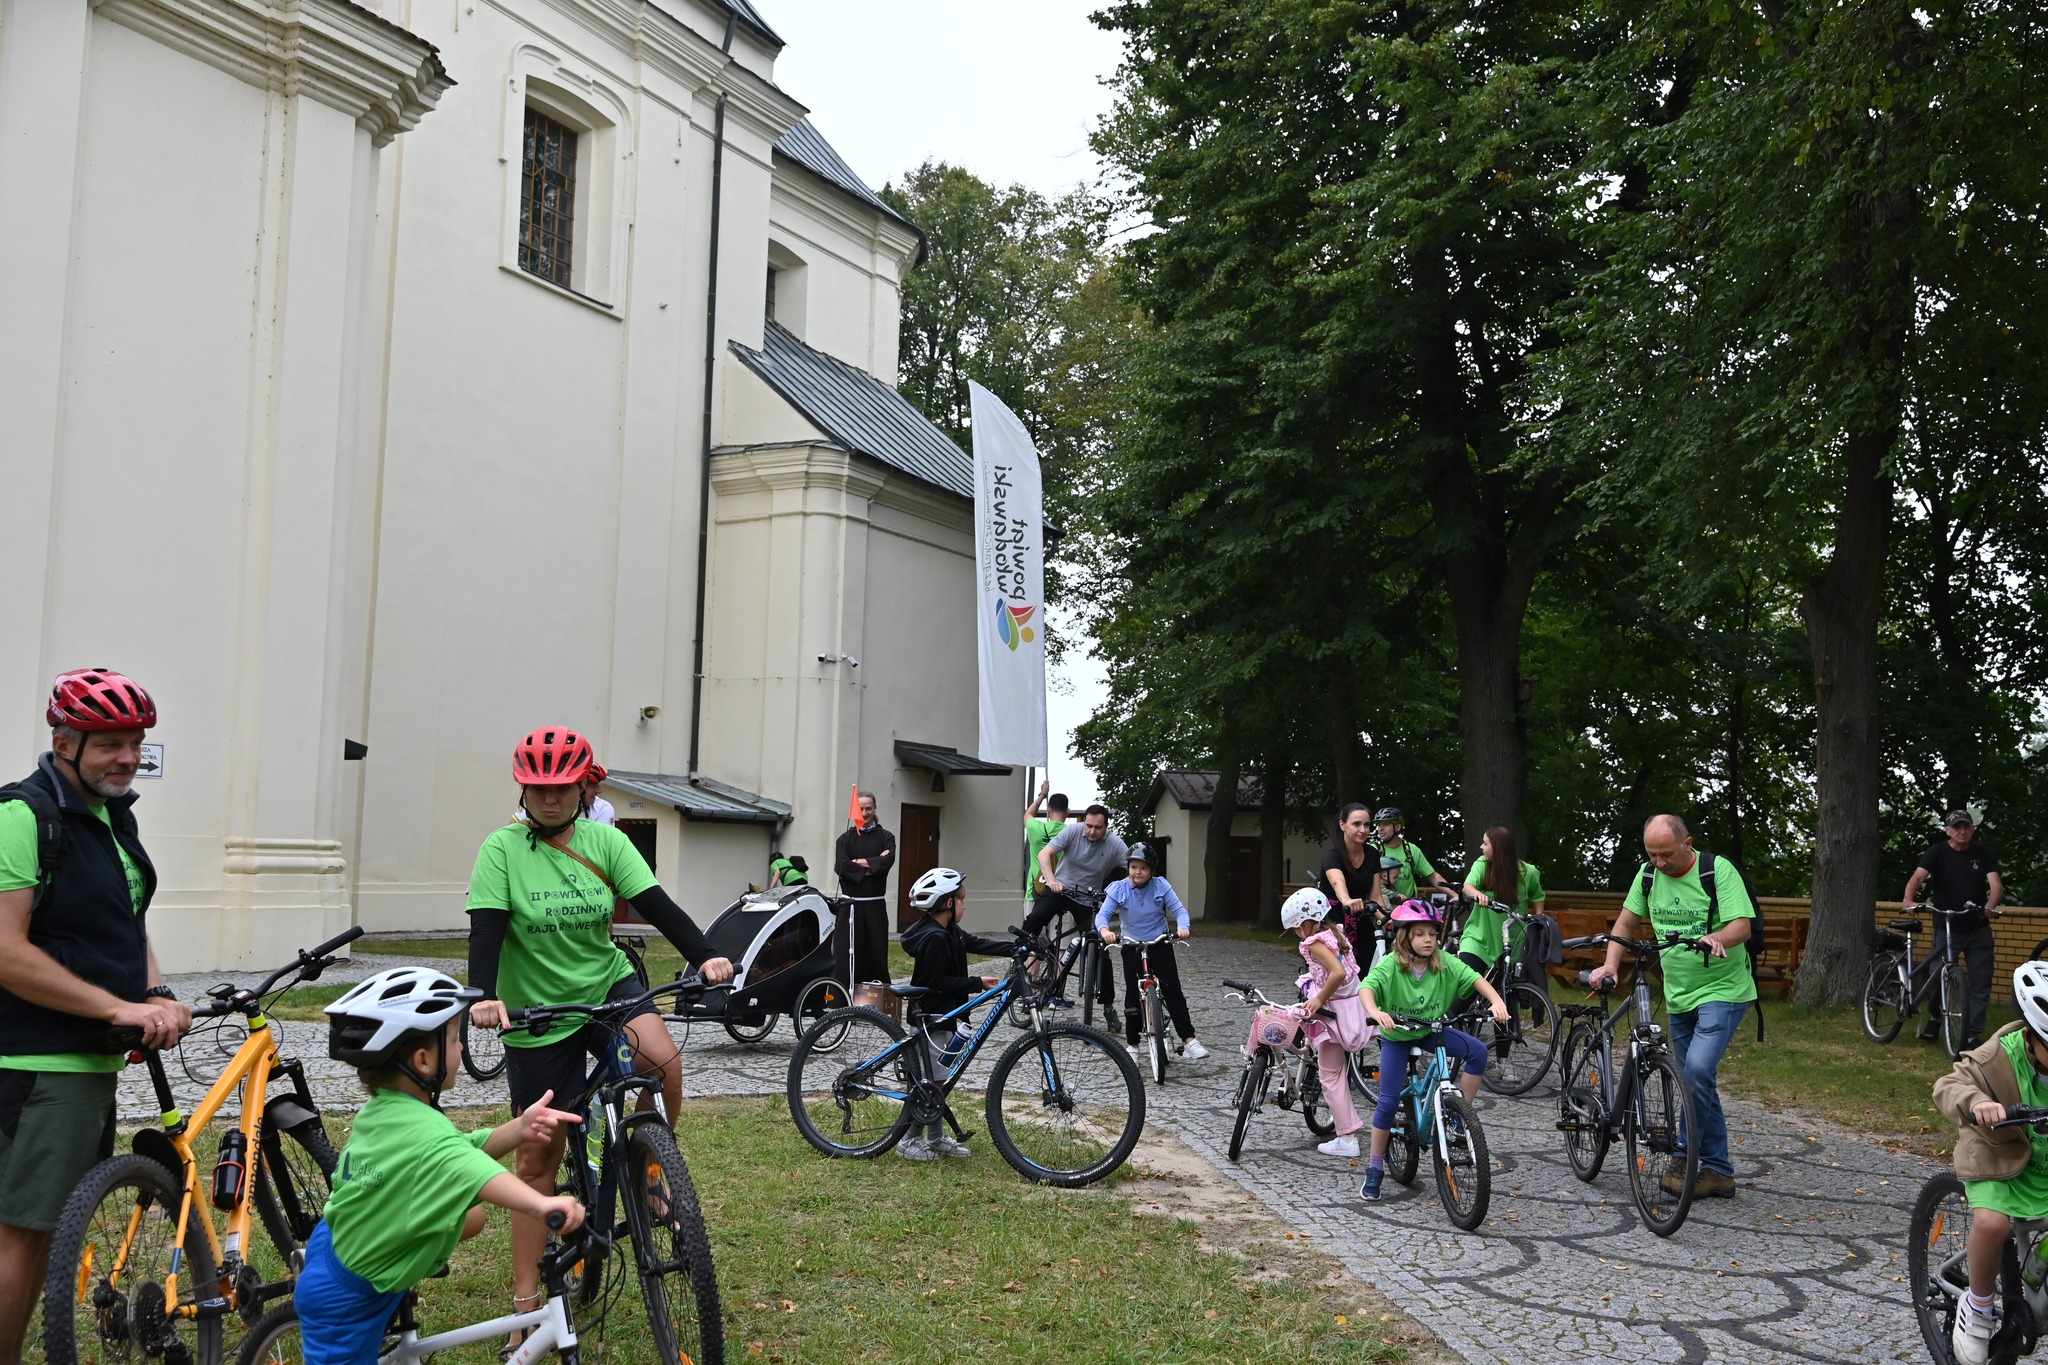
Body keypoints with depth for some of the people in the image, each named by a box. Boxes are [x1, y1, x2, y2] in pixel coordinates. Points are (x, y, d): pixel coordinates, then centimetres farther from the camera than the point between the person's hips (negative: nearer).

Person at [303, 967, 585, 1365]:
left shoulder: (381, 1110, -6)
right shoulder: (424, 1132, -34)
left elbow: (464, 1149, -6)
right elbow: (468, 1168, -54)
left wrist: (517, 1130, -24)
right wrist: (541, 1204, -70)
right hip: (346, 1301, -9)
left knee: (471, 1219, 16)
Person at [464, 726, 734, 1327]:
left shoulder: (604, 841, -4)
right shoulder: (502, 849, -10)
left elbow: (655, 903, -12)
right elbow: (486, 930, -19)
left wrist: (705, 956, -28)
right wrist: (485, 997, -37)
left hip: (608, 985, 1)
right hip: (538, 1013, -1)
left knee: (663, 1062, -30)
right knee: (539, 1157, 5)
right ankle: (524, 1298, 18)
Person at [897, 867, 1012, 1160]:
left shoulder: (948, 932, 9)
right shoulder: (933, 937, -22)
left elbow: (978, 943, 9)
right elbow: (937, 981, -23)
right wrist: (977, 984, -20)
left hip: (944, 1014, 10)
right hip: (931, 1017, -10)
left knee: (939, 1079, 15)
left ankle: (936, 1137, 24)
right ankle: (910, 1140, 6)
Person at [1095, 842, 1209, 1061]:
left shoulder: (1161, 886, -10)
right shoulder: (1118, 889, -10)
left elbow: (1179, 910, -13)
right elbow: (1102, 914, -17)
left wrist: (1182, 927, -35)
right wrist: (1104, 930, -40)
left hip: (1160, 945, 0)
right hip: (1132, 948, 0)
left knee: (1173, 992, -6)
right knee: (1133, 996, 2)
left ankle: (1189, 1041, -8)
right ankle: (1133, 1045, 15)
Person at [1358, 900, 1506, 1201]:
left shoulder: (1444, 963, -14)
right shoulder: (1391, 965, -23)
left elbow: (1475, 979, -20)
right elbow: (1367, 987, -38)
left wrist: (1497, 1001, -39)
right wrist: (1374, 1012, -58)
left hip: (1432, 1030, 3)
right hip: (1397, 1036, -3)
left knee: (1477, 1051, -22)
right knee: (1388, 1102, -7)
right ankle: (1375, 1169, 10)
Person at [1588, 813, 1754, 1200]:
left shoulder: (1718, 870, -15)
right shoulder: (1650, 875, 1)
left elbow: (1742, 925, -21)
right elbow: (1626, 922, 8)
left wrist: (1716, 939, -42)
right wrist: (1610, 964, -7)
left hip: (1723, 990, -6)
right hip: (1679, 996, 6)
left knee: (1697, 1070, -23)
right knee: (1699, 1083, 10)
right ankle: (1719, 1173, 18)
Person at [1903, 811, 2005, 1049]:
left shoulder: (1983, 854, 0)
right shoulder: (1937, 852, -5)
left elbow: (1996, 884, -12)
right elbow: (1918, 877, -19)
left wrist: (1990, 906, -34)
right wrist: (1909, 900, -40)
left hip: (1978, 929, 2)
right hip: (1946, 928, -2)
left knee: (1980, 983, 0)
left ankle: (1973, 1035, 8)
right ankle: (1933, 1019, 25)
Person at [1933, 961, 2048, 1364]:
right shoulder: (1997, 1059, -21)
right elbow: (1948, 1086, -27)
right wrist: (1975, 1103, -50)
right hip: (2000, 1160, -4)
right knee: (1991, 1222, -30)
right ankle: (1978, 1306, -5)